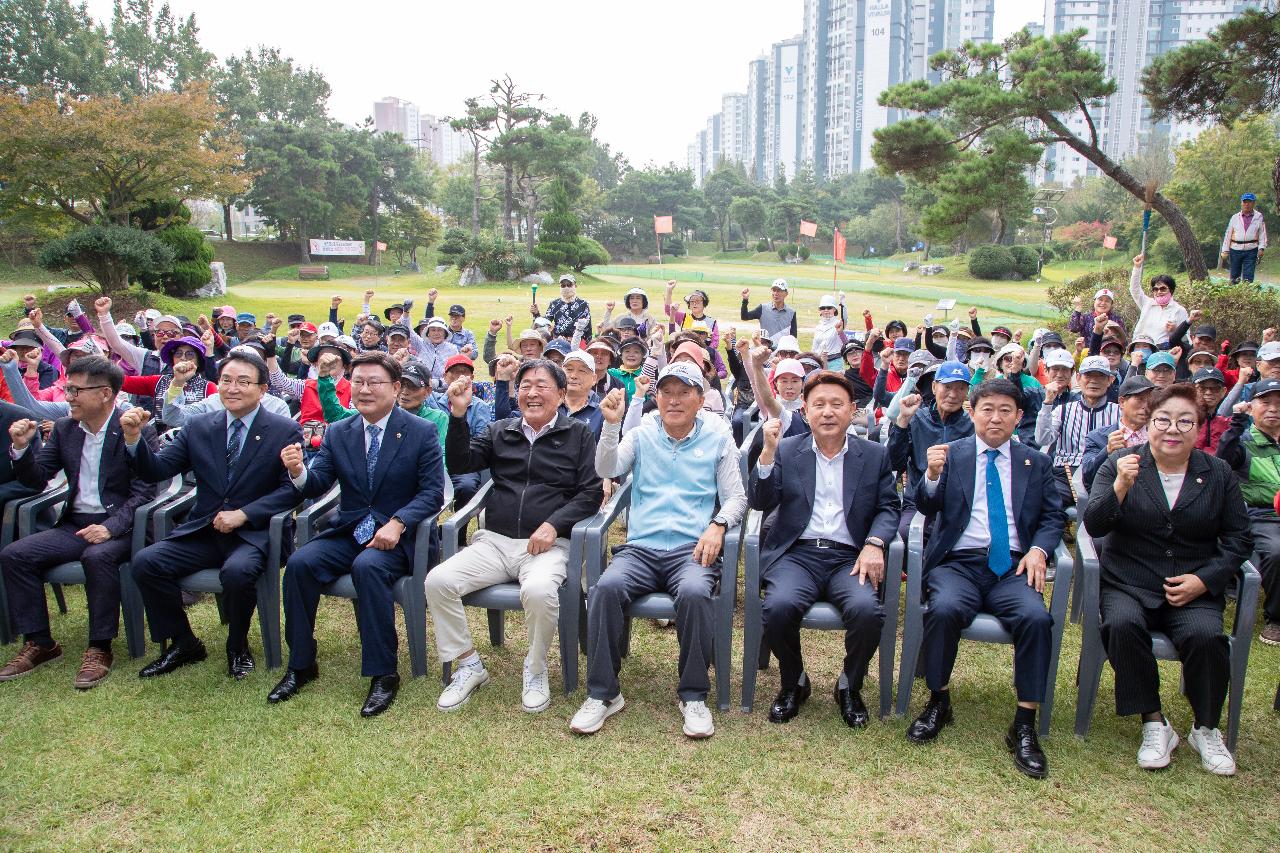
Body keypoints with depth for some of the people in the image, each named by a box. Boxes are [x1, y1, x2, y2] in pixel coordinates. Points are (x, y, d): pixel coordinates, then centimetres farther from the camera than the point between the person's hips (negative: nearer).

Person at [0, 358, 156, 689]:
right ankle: (39, 643, 0)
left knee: (98, 557, -35)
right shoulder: (64, 429, 11)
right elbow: (36, 480, 14)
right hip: (75, 524, 6)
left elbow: (144, 492, -13)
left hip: (119, 526, -6)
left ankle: (99, 648, -19)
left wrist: (111, 527, -26)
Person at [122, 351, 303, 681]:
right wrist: (133, 438, -11)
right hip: (202, 530, 5)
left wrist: (243, 514, -19)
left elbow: (291, 489, -9)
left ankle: (238, 647, -3)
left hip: (253, 533, -4)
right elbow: (156, 470, 7)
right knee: (145, 562, -17)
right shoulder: (198, 427, 10)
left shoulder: (285, 431, -1)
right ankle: (183, 644, 5)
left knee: (237, 571, -34)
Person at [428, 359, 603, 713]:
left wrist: (554, 524, -14)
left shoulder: (578, 434, 8)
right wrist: (459, 415, -9)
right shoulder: (500, 431, 17)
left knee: (539, 591, -35)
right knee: (437, 581, -19)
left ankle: (535, 671, -5)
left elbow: (591, 492, 0)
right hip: (494, 541, 4)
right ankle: (468, 666, 2)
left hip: (548, 543, -4)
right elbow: (459, 463, 4)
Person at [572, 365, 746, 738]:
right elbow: (606, 470, -1)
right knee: (606, 588, -29)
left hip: (692, 550, -1)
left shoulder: (718, 441, 14)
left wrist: (718, 525, -10)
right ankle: (603, 693, -15)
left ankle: (693, 696, -16)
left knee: (694, 593, -35)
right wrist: (612, 423, -16)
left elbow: (736, 497, 10)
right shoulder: (641, 437, 16)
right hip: (641, 548, 1)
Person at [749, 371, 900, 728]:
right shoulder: (786, 451, 11)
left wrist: (875, 543, -12)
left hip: (849, 557, 1)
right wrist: (767, 452, -13)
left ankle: (850, 685, 2)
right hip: (797, 554, 0)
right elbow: (761, 503, 1)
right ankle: (793, 683, 1)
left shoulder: (875, 455, 13)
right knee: (779, 606, -30)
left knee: (867, 610, -30)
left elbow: (888, 508, 8)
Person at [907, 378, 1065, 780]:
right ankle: (938, 702, -8)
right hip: (958, 562, -1)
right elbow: (926, 507, 3)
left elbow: (1053, 517, 13)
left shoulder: (1037, 463, 16)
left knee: (1036, 616, -28)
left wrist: (1038, 550, -8)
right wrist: (932, 475, -19)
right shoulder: (950, 454, 10)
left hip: (1013, 566, 2)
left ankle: (1024, 725, -14)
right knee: (944, 608, -32)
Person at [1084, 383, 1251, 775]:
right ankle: (1153, 723, -13)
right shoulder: (1121, 463, 1)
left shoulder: (1218, 473, 7)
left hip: (1195, 589, 1)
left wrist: (1203, 579, -7)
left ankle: (1206, 729, -3)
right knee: (1122, 625, -31)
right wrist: (1121, 486, -24)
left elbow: (1239, 540, 9)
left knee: (1205, 635, -28)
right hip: (1129, 584, -1)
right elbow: (1094, 526, -7)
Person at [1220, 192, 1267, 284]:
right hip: (1235, 250, 1)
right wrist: (1225, 251, 2)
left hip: (1251, 251, -1)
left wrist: (1261, 248, -7)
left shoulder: (1258, 217, 6)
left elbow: (1262, 234, 5)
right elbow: (1228, 234, 7)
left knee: (1248, 277, -6)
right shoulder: (1235, 217, 8)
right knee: (1234, 276, 7)